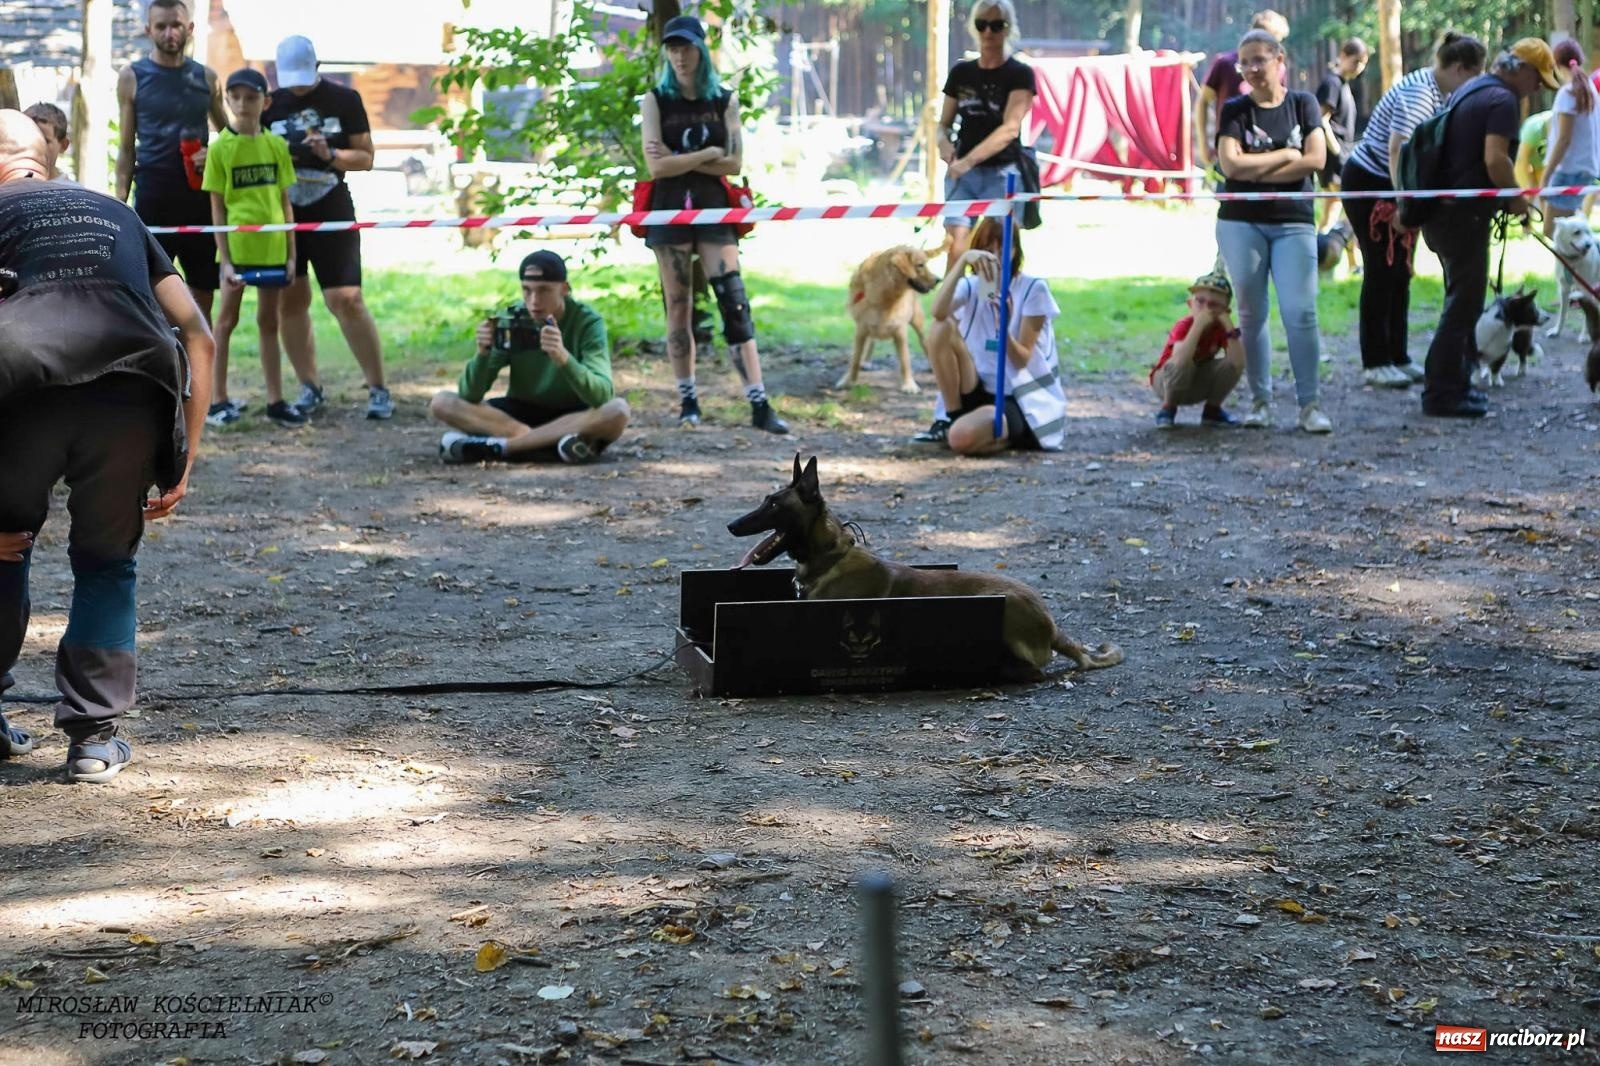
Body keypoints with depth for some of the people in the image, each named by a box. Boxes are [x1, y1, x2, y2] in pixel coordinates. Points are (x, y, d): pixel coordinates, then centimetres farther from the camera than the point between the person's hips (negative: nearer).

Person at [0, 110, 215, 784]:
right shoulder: (117, 215, 34)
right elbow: (197, 335, 24)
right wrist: (183, 463, 24)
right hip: (134, 396, 2)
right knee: (106, 561, 23)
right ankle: (95, 735, 17)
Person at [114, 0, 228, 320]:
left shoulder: (206, 78, 9)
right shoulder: (132, 78, 3)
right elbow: (126, 148, 4)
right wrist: (120, 203, -5)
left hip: (201, 194, 3)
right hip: (154, 194, -3)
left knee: (203, 291, 5)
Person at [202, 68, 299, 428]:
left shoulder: (276, 145, 5)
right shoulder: (221, 148, -3)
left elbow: (285, 201, 9)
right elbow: (217, 208, -4)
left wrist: (291, 253, 5)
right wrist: (224, 259, -9)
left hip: (272, 248, 3)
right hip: (237, 246, -3)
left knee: (270, 320, 10)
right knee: (227, 318, 4)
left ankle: (275, 400, 16)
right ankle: (218, 400, 11)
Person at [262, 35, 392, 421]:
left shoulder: (345, 100, -1)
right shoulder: (271, 104, 5)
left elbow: (366, 158, 1)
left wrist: (330, 155, -17)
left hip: (332, 215, -3)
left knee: (347, 300, -10)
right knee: (290, 301, 3)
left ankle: (378, 389, -3)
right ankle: (310, 386, 15)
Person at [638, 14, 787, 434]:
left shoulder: (725, 100, 6)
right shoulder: (655, 100, 2)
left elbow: (734, 163, -3)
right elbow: (657, 166, -9)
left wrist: (681, 160, -9)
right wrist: (708, 154, -7)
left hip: (714, 210, 0)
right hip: (670, 211, 0)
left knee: (735, 303, -9)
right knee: (678, 308, 3)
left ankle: (759, 405, -13)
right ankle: (688, 401, 11)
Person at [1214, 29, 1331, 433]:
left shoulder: (1303, 104, 6)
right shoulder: (1234, 110, 3)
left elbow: (1316, 160, -6)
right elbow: (1230, 165, -11)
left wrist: (1256, 171, -9)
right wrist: (1284, 156, -7)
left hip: (1293, 222, 0)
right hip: (1241, 222, 0)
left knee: (1301, 312, -8)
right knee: (1252, 314, 3)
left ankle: (1309, 404, -5)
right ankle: (1260, 401, 10)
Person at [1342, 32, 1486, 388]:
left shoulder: (1442, 95, 6)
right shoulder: (1417, 93, -23)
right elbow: (1396, 150, -29)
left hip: (1393, 186, 9)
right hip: (1367, 185, -9)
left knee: (1400, 272, 9)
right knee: (1381, 272, -6)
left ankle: (1398, 358, 15)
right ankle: (1374, 364, 0)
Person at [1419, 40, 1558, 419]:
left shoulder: (1469, 90, 18)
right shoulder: (1503, 100, -13)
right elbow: (1495, 159, -25)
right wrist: (1516, 199, -9)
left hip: (1441, 209, 10)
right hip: (1464, 214, -10)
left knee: (1463, 299, 19)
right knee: (1463, 304, -6)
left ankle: (1454, 384, 24)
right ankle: (1441, 394, -5)